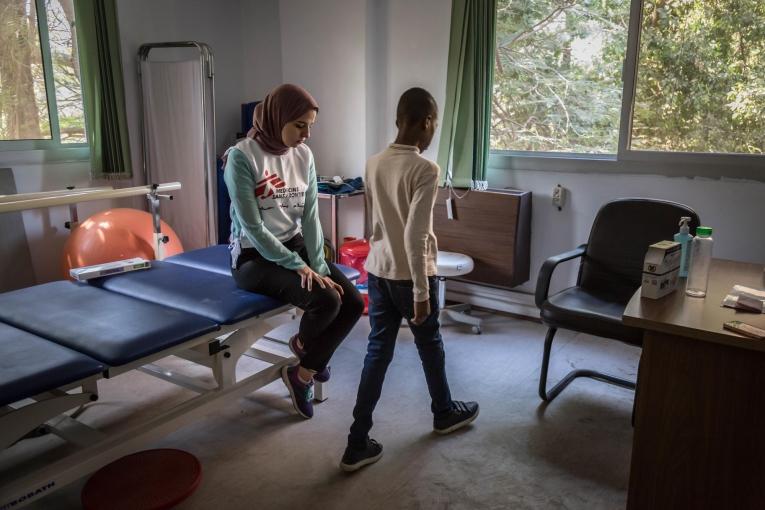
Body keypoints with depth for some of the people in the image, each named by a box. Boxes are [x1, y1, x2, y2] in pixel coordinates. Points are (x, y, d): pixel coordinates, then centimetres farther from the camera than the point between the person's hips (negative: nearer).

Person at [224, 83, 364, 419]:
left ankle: (302, 372, 10)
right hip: (255, 257, -6)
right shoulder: (241, 156, -17)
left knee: (353, 302, -10)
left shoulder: (304, 155, 1)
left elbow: (310, 216, -2)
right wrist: (298, 266, -21)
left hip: (295, 246, 7)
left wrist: (319, 266, -14)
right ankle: (301, 344, 11)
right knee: (326, 300, -26)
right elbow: (252, 227, -19)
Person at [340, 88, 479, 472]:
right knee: (430, 347, 17)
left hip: (377, 271, 6)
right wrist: (421, 290, -19)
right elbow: (415, 235, -24)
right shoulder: (425, 169, -18)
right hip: (409, 276, -6)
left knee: (377, 352, 11)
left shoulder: (373, 164, 4)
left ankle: (357, 444, 13)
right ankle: (444, 413, 42)